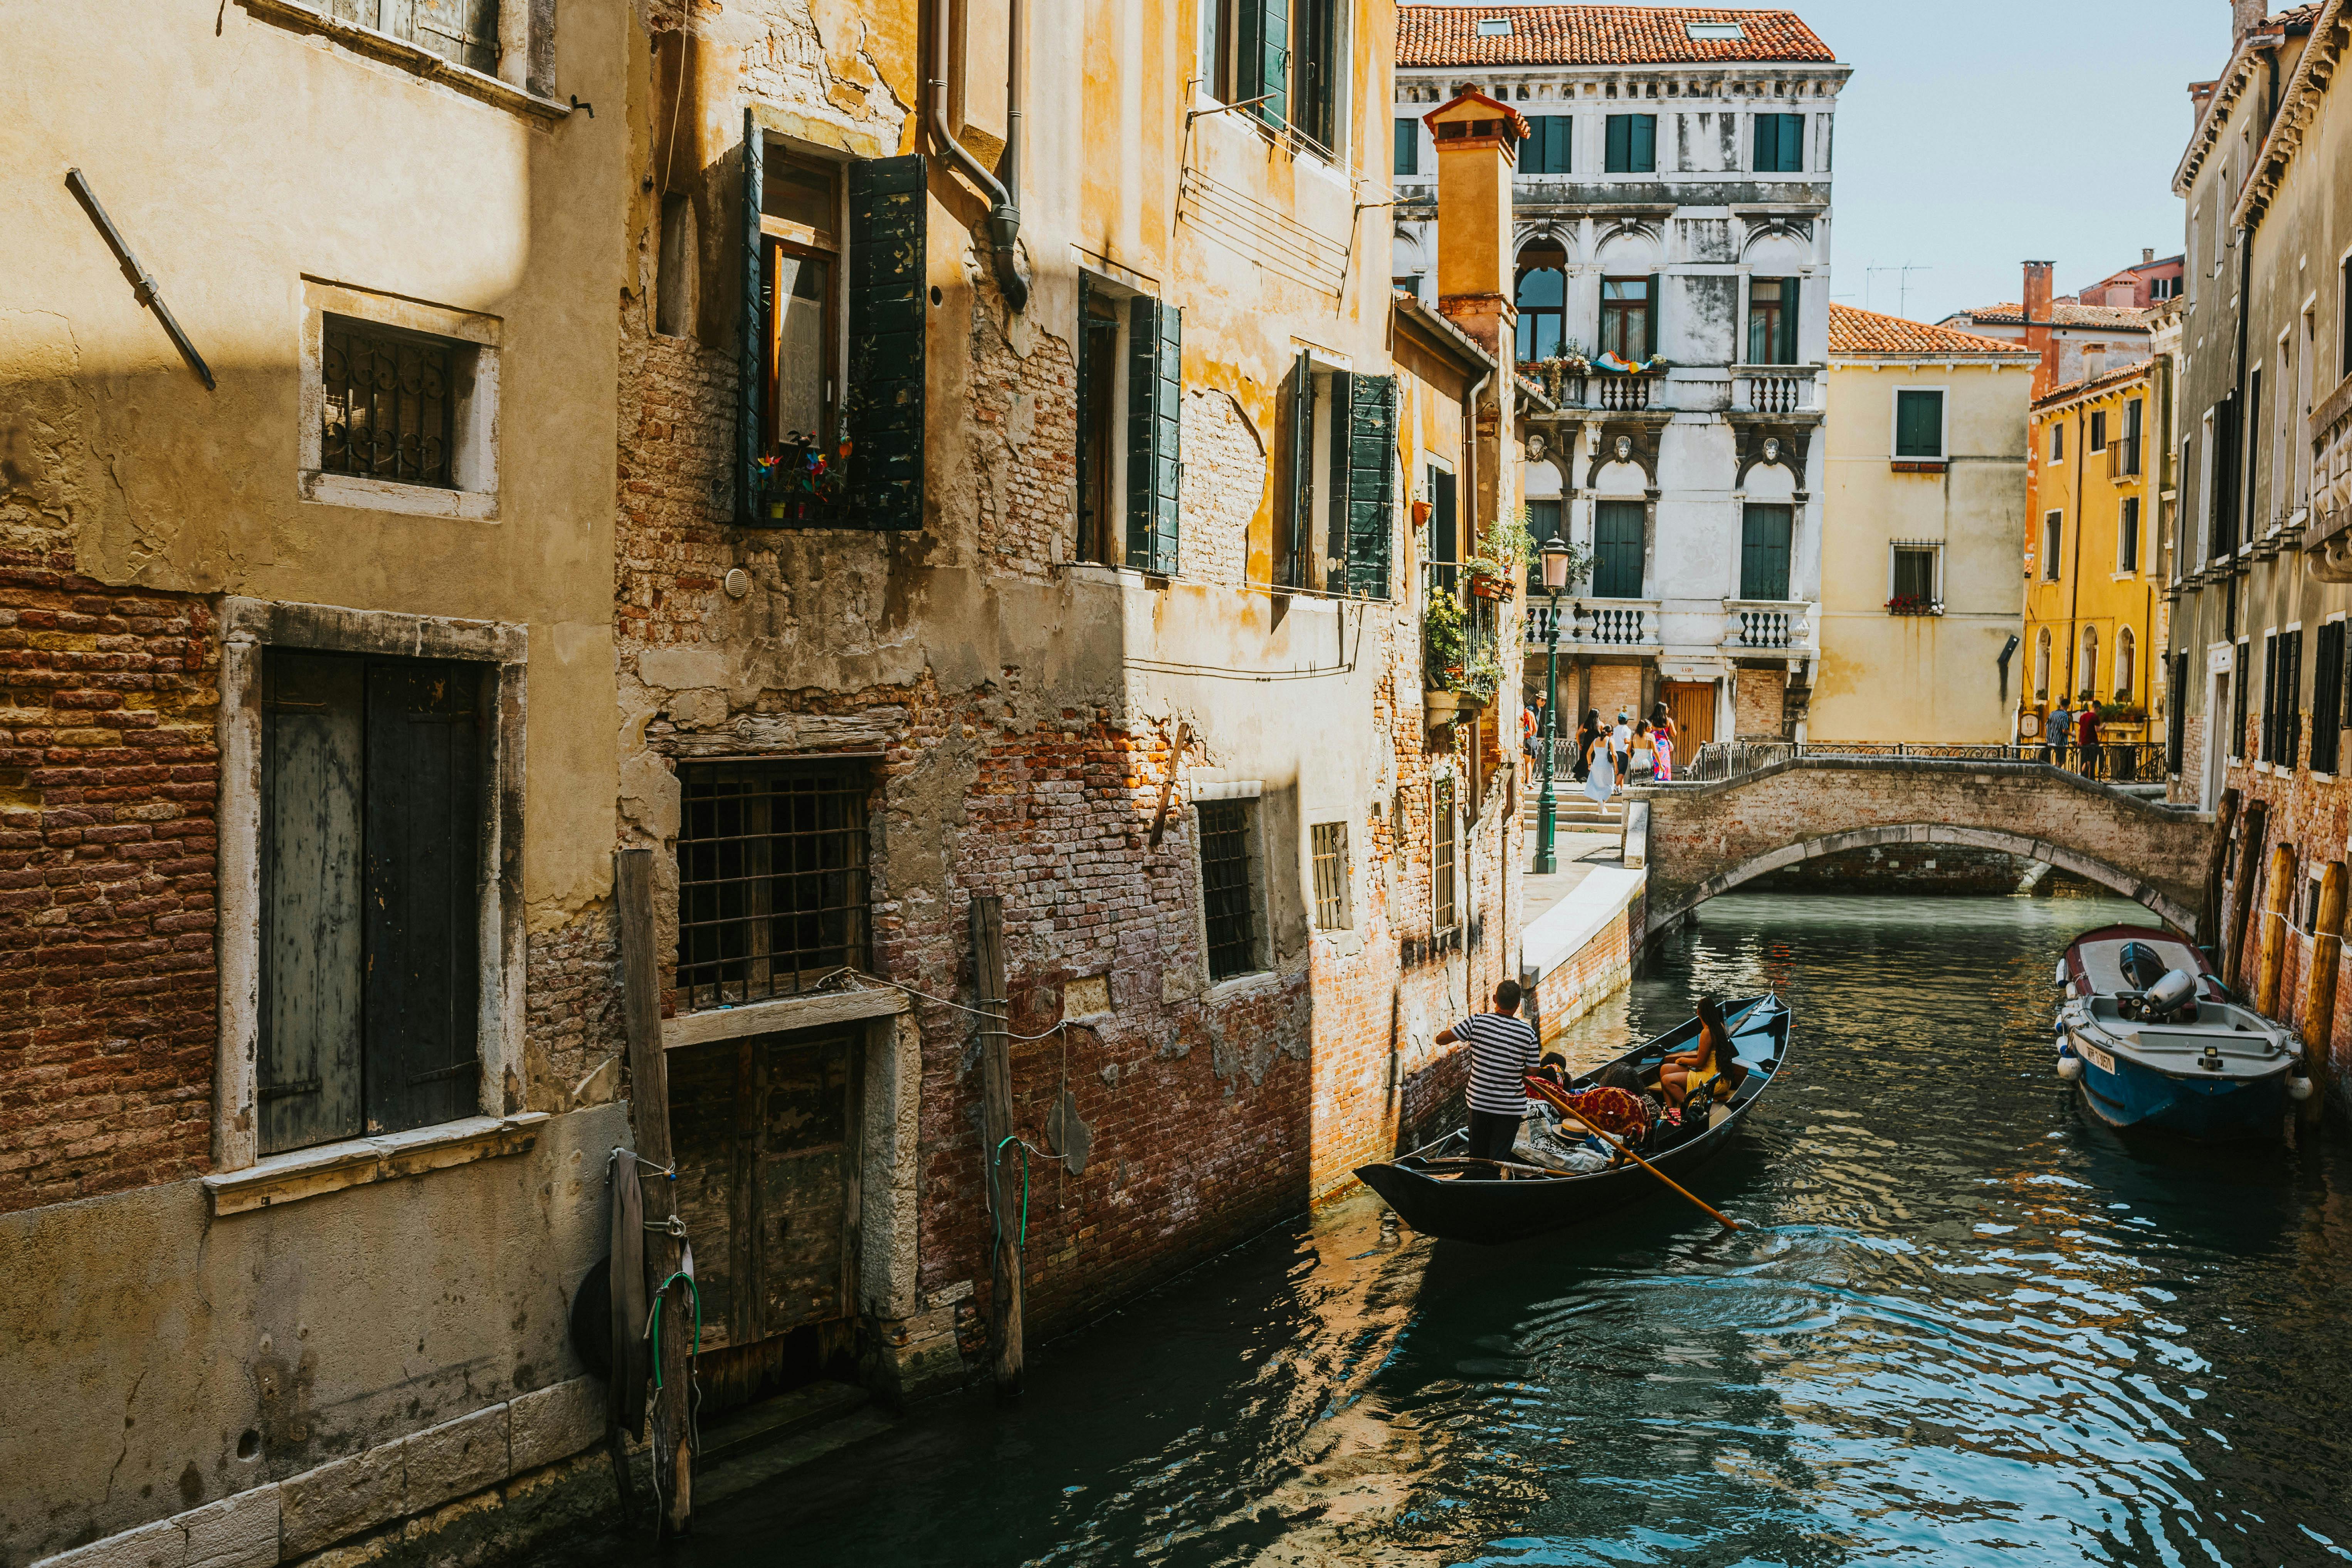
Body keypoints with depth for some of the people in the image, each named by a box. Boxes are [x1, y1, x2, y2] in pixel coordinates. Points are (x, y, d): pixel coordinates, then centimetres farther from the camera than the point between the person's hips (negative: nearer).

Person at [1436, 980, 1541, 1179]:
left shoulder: (1477, 1022, -10)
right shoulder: (1528, 1034, -9)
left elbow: (1441, 1039, -3)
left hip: (1479, 1102, 1)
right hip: (1511, 1107, -1)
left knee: (1478, 1157, 17)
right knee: (1497, 1161, 5)